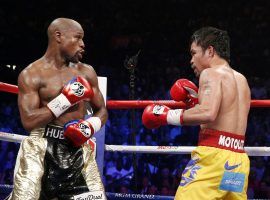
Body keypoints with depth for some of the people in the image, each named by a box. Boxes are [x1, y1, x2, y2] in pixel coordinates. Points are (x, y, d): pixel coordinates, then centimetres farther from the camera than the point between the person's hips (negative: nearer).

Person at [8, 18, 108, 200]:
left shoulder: (86, 72, 10)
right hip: (42, 150, -4)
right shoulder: (32, 75, -5)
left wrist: (90, 126, -5)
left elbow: (102, 111, 18)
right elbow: (28, 121, -14)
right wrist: (66, 100, -16)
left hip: (79, 150, 4)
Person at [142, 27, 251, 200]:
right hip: (239, 160, 9)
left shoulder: (211, 73, -3)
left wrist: (168, 116, -11)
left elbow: (208, 114, -21)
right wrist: (196, 102, 25)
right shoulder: (241, 80, 22)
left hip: (214, 155, -8)